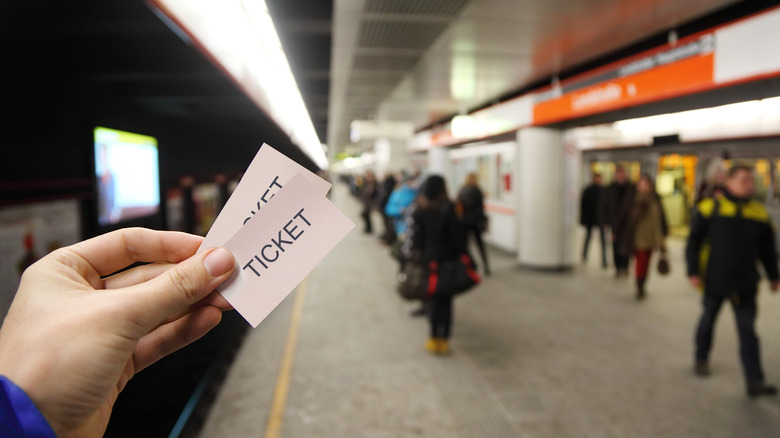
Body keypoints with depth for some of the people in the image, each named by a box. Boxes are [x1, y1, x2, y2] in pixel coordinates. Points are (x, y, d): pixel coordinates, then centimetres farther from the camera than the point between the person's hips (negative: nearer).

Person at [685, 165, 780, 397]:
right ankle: (701, 359, 37)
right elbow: (693, 242, -6)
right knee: (707, 321, 16)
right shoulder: (710, 208, -8)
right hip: (714, 280, -2)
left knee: (748, 331, 2)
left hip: (745, 284, 2)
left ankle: (755, 381, 5)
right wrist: (693, 272, -10)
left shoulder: (759, 213, 1)